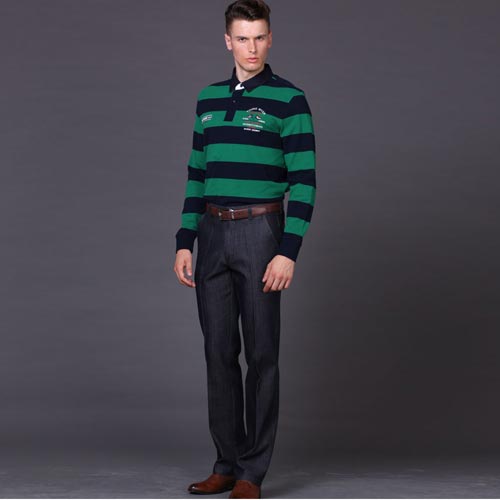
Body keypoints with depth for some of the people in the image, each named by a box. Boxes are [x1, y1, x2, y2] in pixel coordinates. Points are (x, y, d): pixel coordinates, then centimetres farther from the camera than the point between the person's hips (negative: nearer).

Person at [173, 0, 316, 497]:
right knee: (219, 353, 8)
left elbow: (303, 180, -8)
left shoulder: (288, 99, -4)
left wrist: (288, 252, -15)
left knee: (261, 354, 0)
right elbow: (197, 175, 16)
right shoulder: (209, 98, 12)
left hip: (260, 232, -5)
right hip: (212, 233, 5)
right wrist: (184, 242, 9)